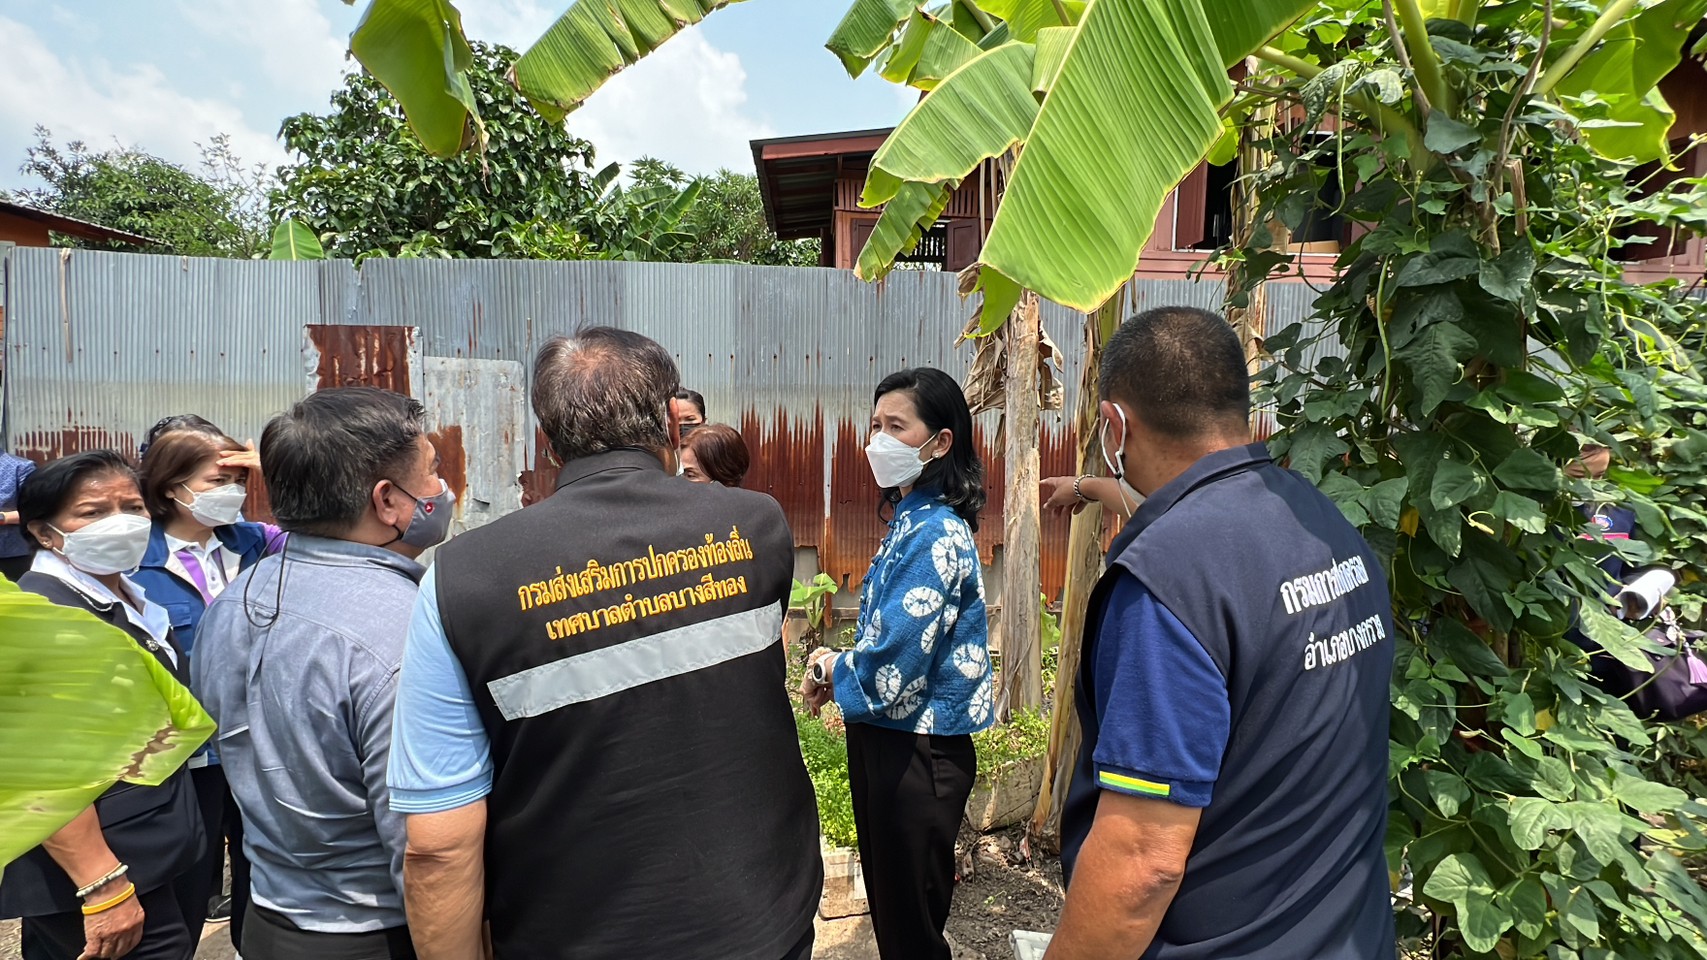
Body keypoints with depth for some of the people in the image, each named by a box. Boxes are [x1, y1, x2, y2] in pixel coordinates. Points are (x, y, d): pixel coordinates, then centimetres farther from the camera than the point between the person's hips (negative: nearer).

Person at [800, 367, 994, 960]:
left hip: (916, 754, -9)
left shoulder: (936, 534, -23)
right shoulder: (911, 521, 7)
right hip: (887, 740, 9)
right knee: (889, 907, 25)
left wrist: (831, 669, -7)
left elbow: (891, 668, -27)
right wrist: (836, 670, 0)